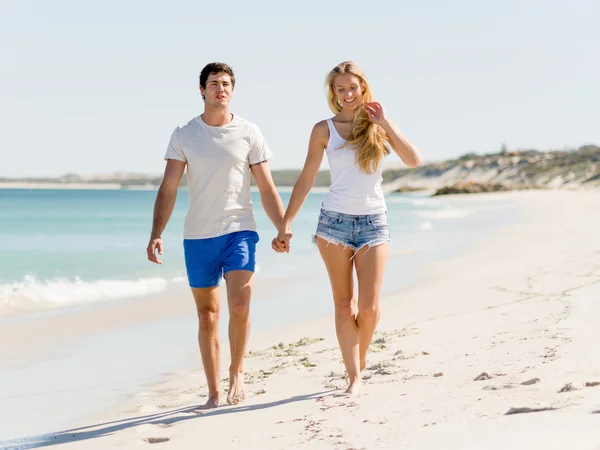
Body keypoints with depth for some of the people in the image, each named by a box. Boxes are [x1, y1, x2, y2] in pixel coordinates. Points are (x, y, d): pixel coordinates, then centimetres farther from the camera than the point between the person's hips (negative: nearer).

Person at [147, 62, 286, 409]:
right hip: (198, 236, 1)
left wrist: (284, 230, -5)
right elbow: (168, 190, 2)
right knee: (207, 316, 5)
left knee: (239, 305, -18)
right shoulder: (184, 135, 4)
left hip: (239, 230, -1)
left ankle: (237, 373, 5)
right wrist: (156, 235, -8)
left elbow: (267, 189, 4)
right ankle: (214, 393, 13)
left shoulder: (249, 133, 3)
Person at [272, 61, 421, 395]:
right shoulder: (324, 130, 3)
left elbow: (413, 160, -8)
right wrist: (286, 224, 2)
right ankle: (354, 376, 6)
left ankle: (360, 361, 22)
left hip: (373, 221, 0)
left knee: (369, 308, -4)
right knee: (344, 305, 1)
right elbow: (306, 180, 6)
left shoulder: (378, 125, 4)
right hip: (335, 220, 0)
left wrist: (385, 122, -10)